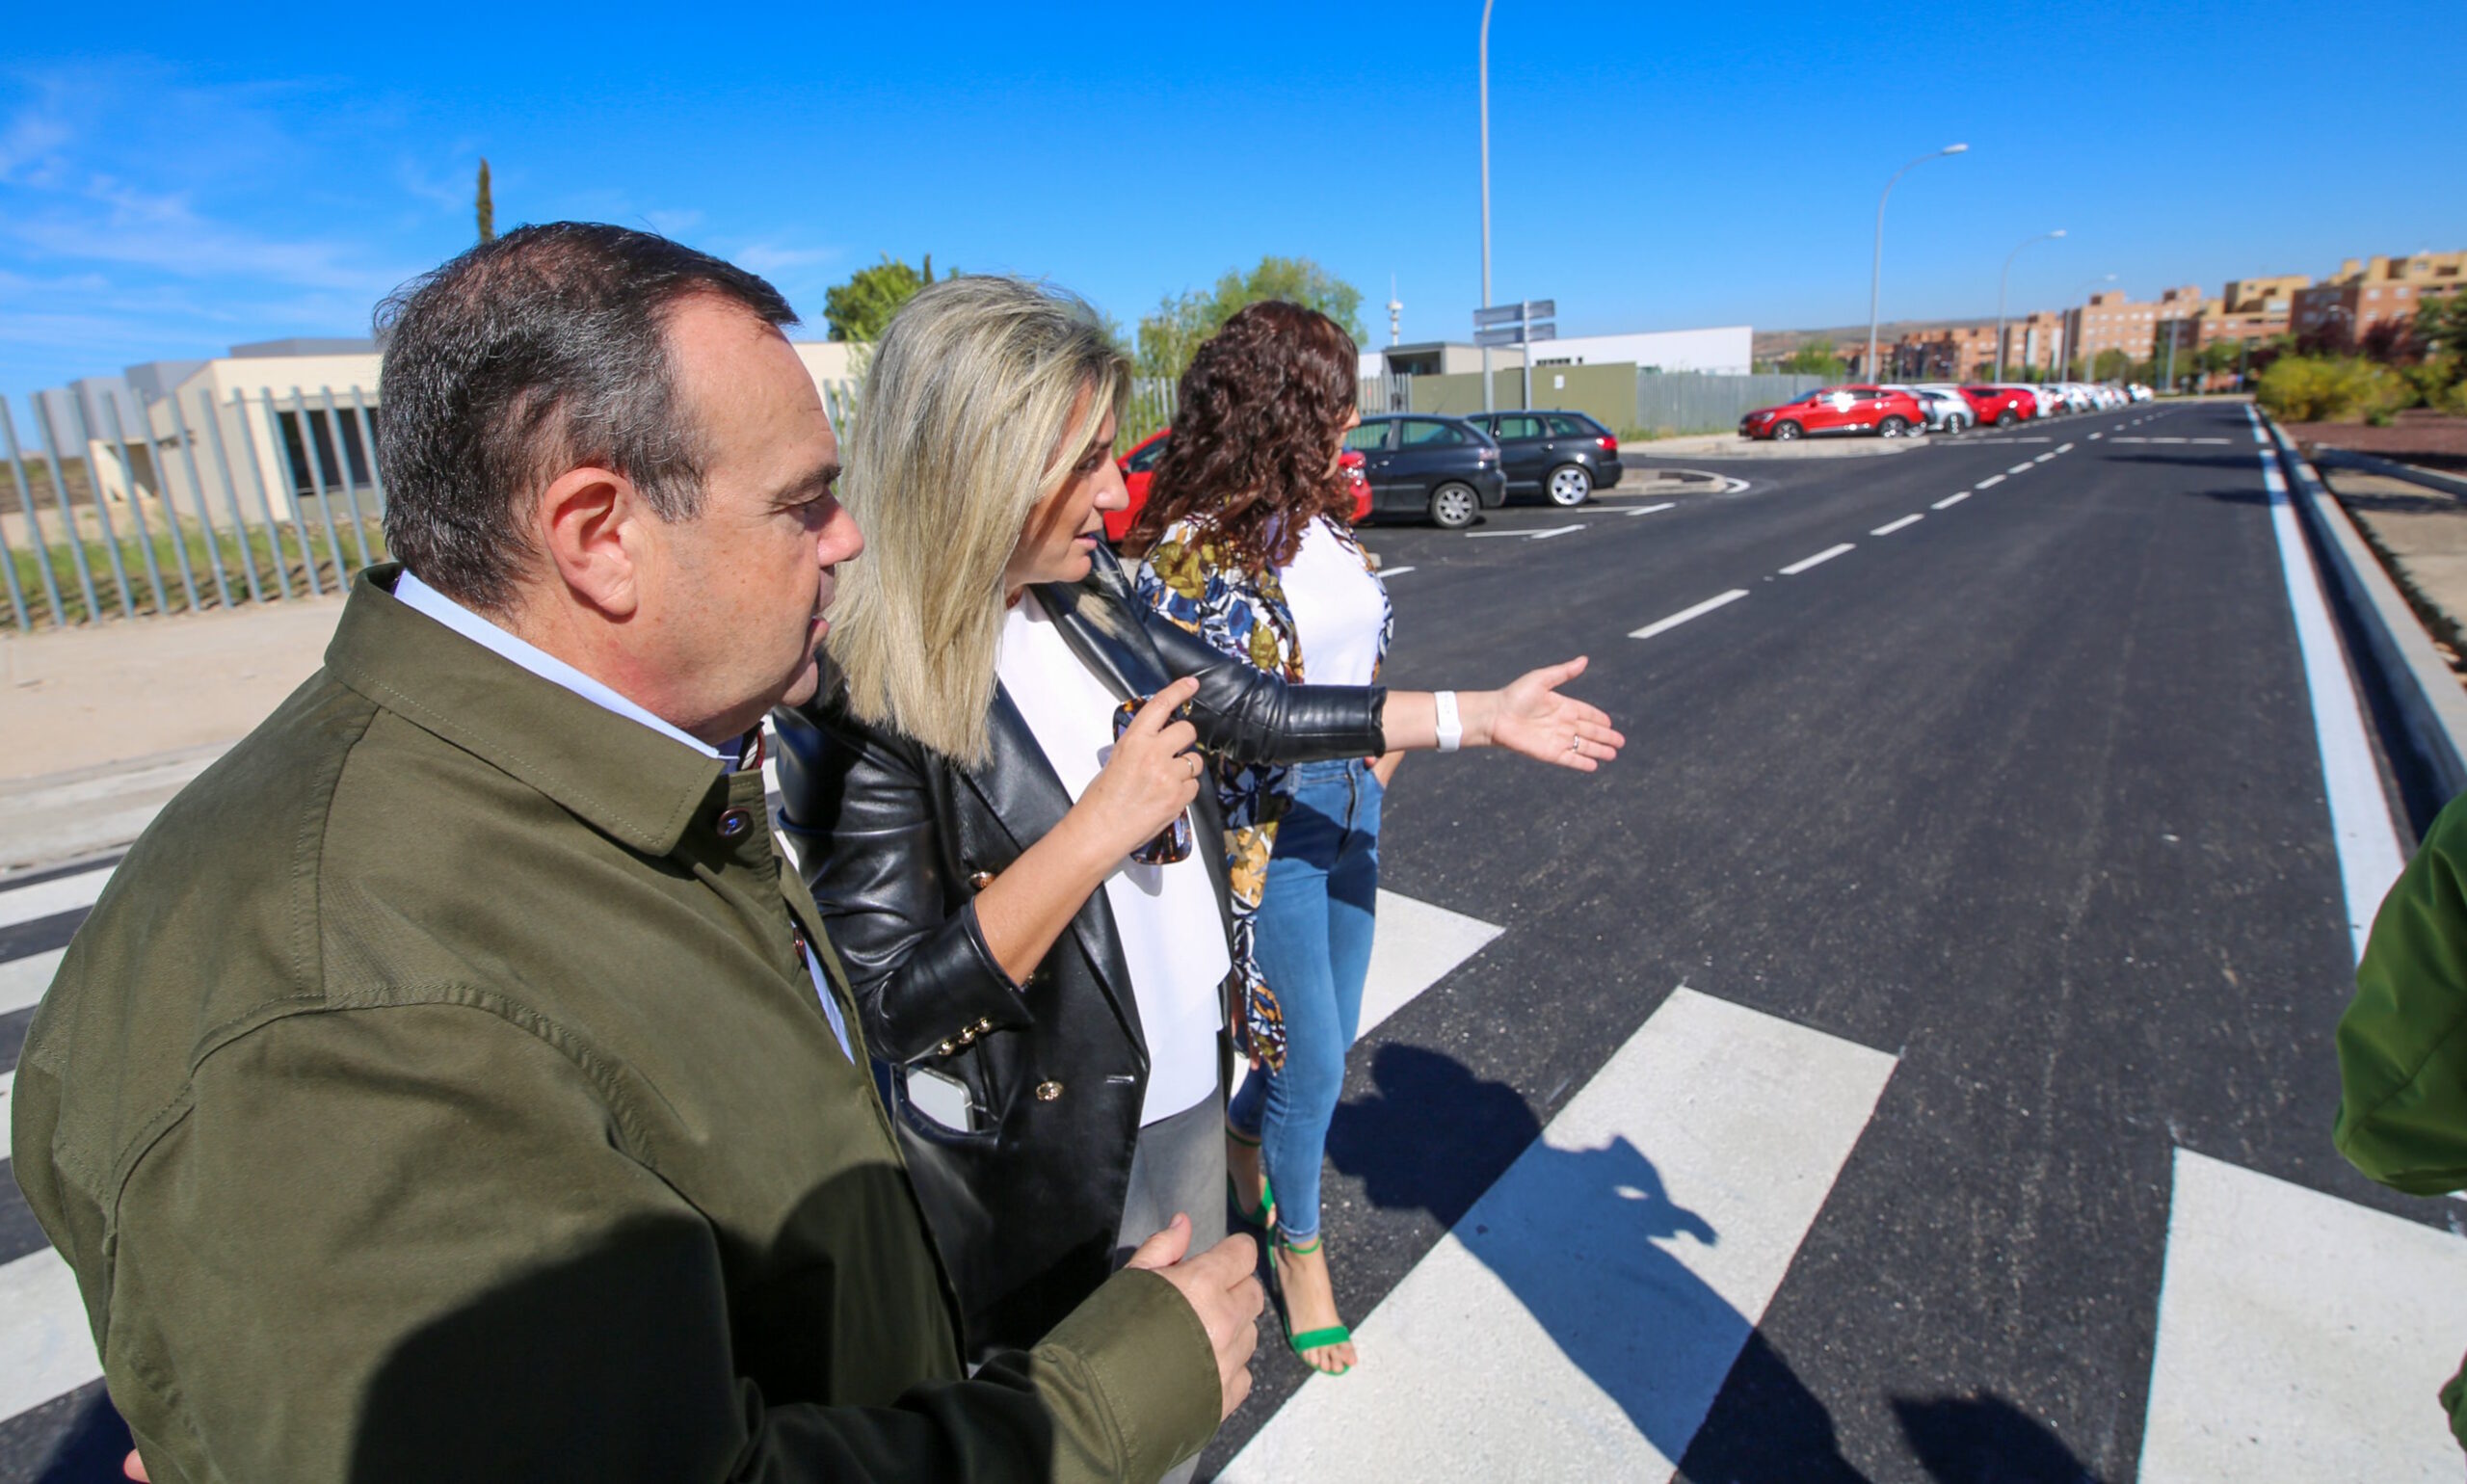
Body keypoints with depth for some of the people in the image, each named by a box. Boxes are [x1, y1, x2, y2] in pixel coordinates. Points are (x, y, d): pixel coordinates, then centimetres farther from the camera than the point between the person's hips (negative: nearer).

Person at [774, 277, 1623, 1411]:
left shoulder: (1086, 595, -4)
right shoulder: (859, 705, -25)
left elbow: (1249, 709, 4)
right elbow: (893, 1010, -24)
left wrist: (1485, 715, 6)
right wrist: (1102, 825, -29)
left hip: (1187, 1083, 6)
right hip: (1038, 1167, -6)